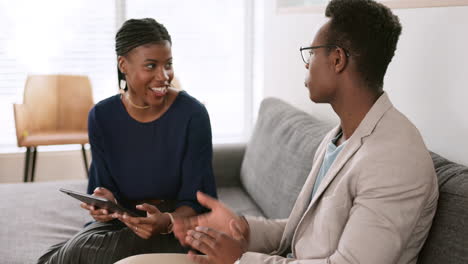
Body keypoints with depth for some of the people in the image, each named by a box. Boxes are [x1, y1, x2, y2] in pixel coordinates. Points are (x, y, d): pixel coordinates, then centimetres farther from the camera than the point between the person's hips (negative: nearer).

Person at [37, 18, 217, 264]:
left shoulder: (192, 114, -15)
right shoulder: (101, 116, -4)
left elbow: (196, 200, -14)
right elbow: (105, 188, -1)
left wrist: (166, 222, -36)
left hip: (179, 223, -3)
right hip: (121, 221, 3)